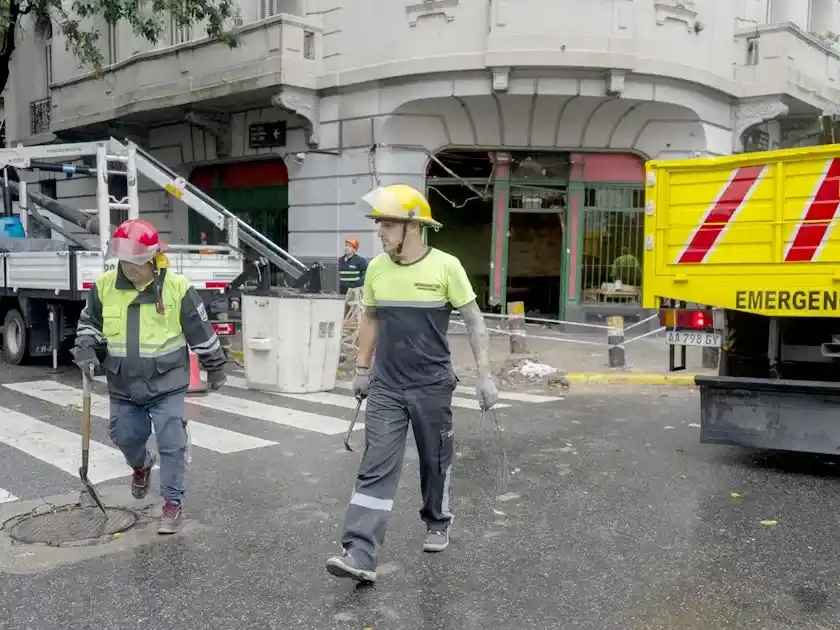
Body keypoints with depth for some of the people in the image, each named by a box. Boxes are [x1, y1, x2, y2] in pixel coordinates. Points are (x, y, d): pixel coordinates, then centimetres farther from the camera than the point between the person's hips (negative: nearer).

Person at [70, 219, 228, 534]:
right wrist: (86, 349, -7)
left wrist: (215, 368, 2)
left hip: (166, 384, -4)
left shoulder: (177, 288, -15)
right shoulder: (104, 286, -6)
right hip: (123, 386, 4)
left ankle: (173, 503, 14)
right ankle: (142, 465, 51)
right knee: (125, 437, 17)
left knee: (171, 444, -1)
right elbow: (89, 322, 12)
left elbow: (201, 333, -6)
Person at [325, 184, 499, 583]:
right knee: (376, 468, -3)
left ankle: (438, 523, 39)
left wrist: (484, 374, -7)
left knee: (436, 460, 14)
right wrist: (362, 369, 16)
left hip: (432, 385, -2)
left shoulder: (446, 266, -11)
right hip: (386, 386, 2)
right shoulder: (376, 268, 0)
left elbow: (474, 321, -4)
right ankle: (359, 555, -4)